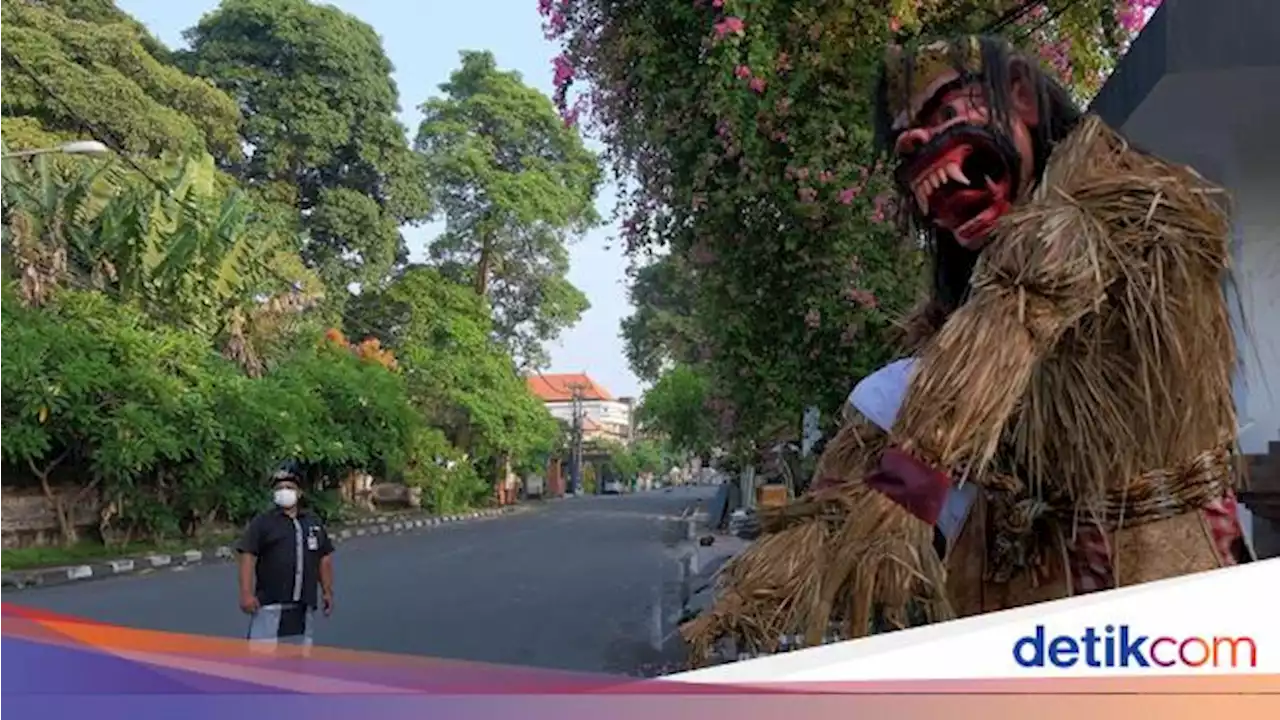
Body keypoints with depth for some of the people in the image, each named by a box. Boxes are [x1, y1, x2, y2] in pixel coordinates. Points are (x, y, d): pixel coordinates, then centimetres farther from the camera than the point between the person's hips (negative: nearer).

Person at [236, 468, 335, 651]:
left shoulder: (314, 523, 15)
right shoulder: (262, 523, -1)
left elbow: (325, 558, 17)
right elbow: (248, 557, -8)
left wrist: (327, 592, 12)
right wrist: (247, 594, -17)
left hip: (304, 605, 5)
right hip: (270, 603, -5)